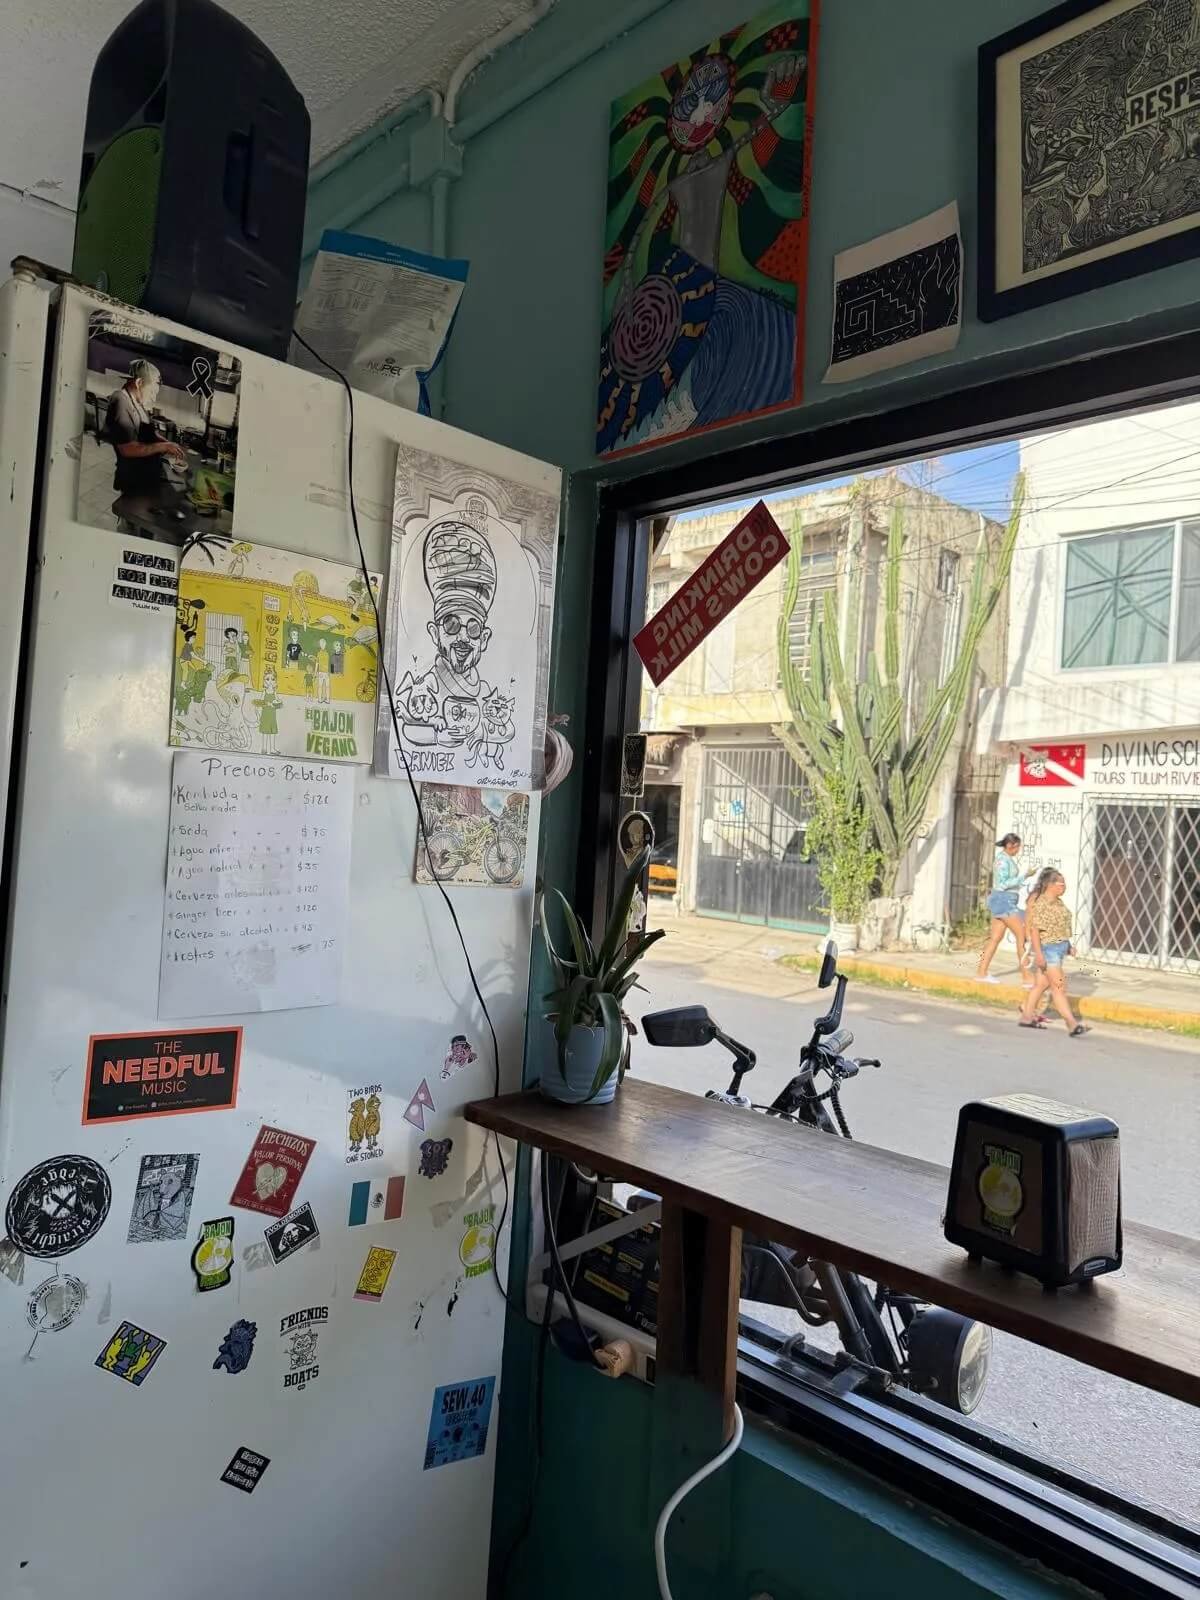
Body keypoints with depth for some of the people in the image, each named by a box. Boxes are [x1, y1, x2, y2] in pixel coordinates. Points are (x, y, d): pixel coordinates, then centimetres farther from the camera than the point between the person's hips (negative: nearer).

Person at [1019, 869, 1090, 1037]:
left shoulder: (1058, 902, 12)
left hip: (1060, 948, 9)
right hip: (1048, 948, -9)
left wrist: (1069, 945, 17)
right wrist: (1038, 953, -22)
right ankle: (1072, 1024, -10)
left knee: (1041, 984, 14)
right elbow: (1034, 929, -19)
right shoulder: (1040, 903, -16)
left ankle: (1027, 1016, 23)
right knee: (1059, 986, -9)